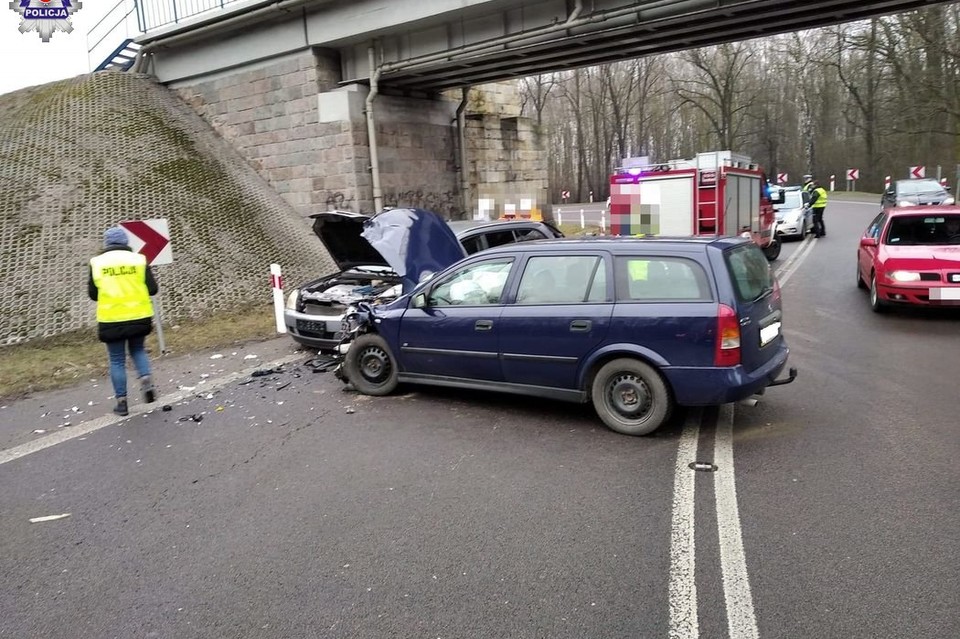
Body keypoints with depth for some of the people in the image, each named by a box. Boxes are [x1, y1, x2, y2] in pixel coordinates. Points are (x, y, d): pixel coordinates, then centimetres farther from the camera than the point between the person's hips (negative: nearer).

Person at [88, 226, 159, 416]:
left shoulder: (97, 263, -1)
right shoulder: (138, 259, -2)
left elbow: (92, 294, 4)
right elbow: (152, 289, -3)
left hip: (111, 320, -1)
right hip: (138, 317, 1)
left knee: (117, 360, 9)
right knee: (137, 349, 23)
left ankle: (121, 402, 12)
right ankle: (146, 380, 0)